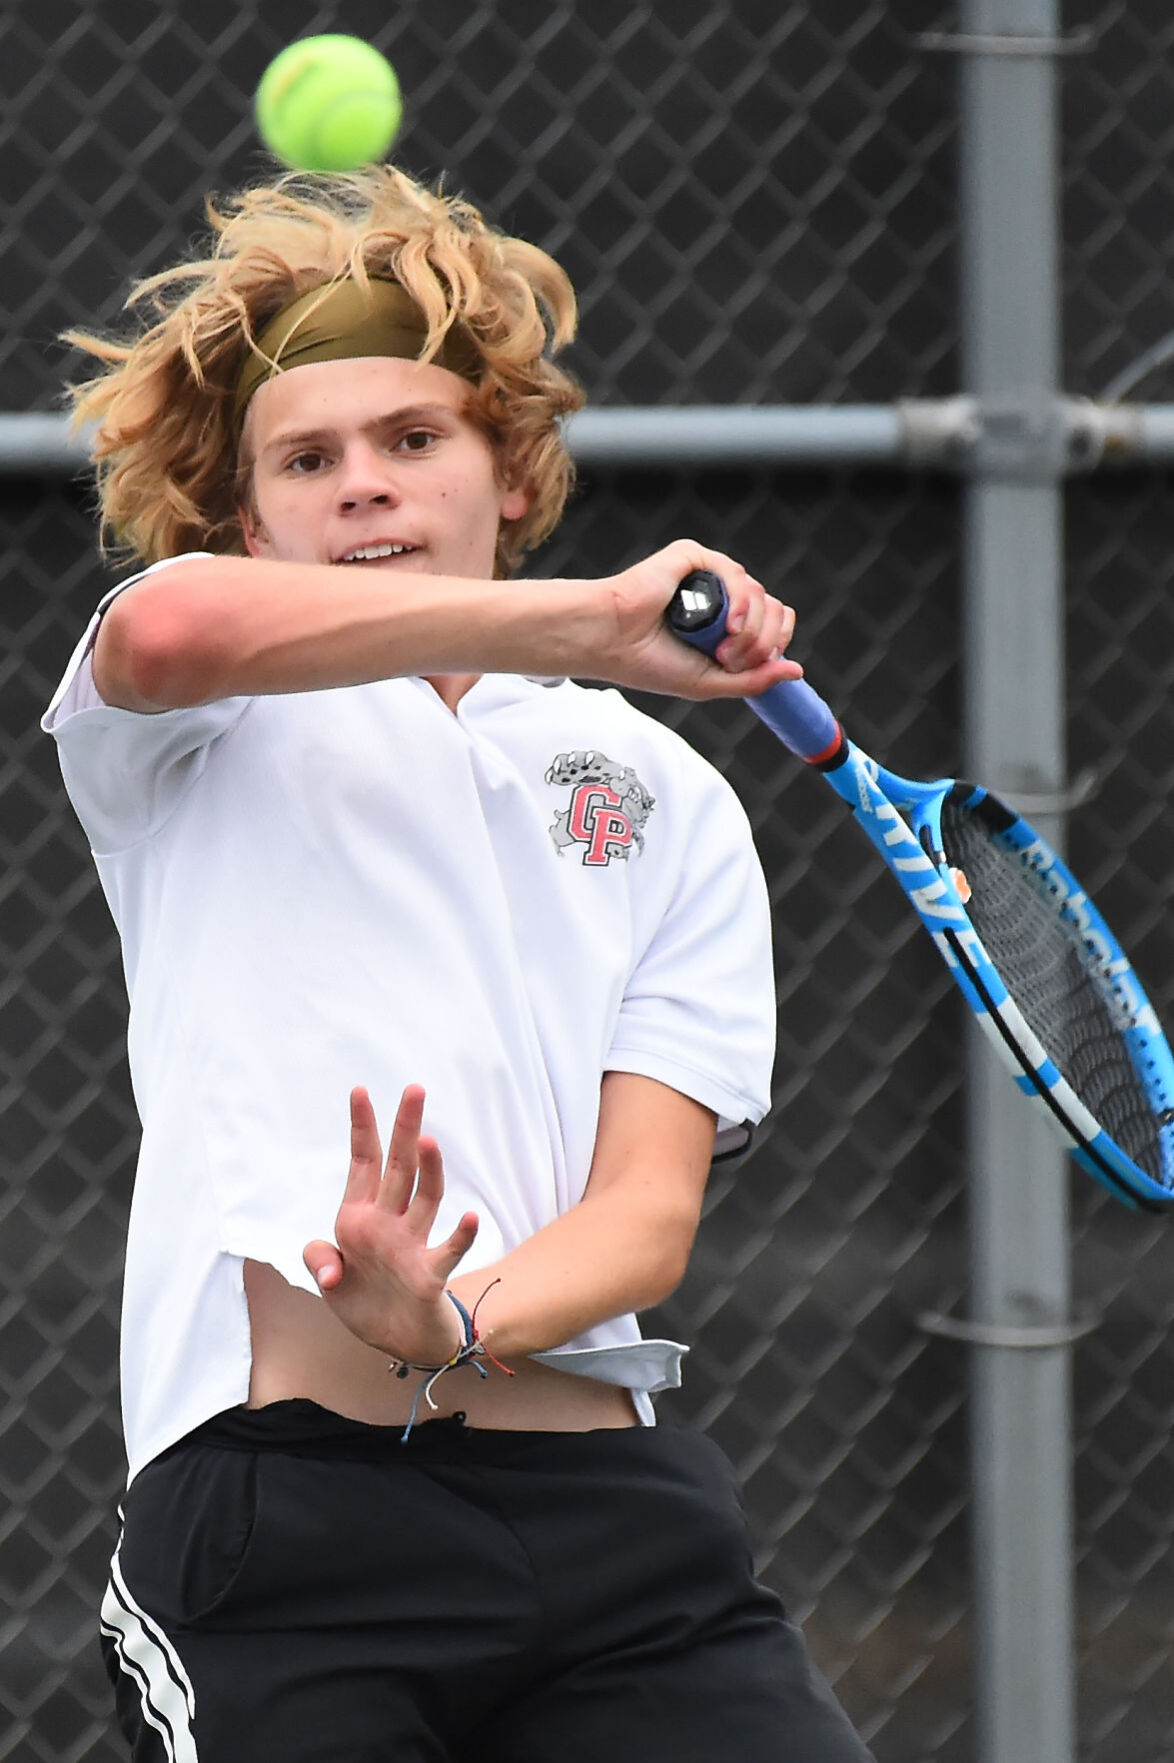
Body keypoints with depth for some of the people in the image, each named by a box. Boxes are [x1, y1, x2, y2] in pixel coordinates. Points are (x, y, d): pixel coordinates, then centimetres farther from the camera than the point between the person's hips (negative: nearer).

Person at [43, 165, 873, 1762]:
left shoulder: (671, 800, 19)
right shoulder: (211, 728, 12)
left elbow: (651, 1202, 8)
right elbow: (167, 626, -15)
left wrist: (449, 1326, -13)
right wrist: (586, 622, -14)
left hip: (614, 1510, 3)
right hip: (280, 1500, -2)